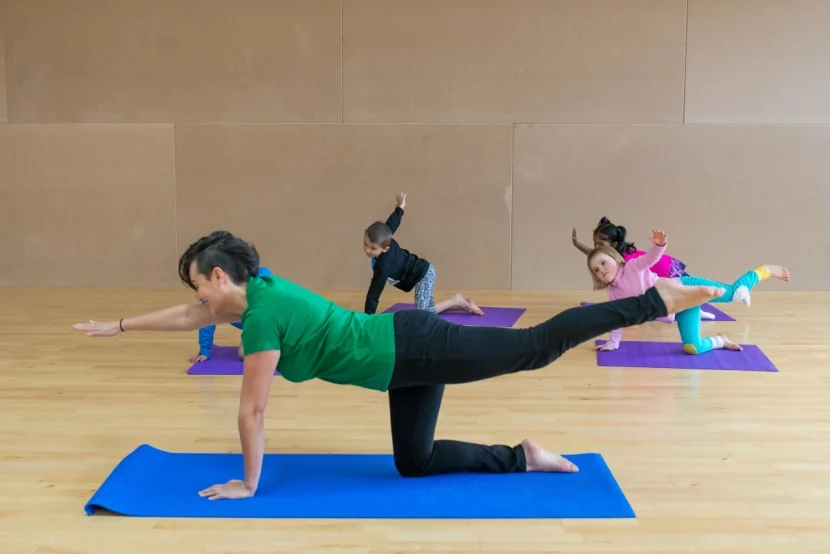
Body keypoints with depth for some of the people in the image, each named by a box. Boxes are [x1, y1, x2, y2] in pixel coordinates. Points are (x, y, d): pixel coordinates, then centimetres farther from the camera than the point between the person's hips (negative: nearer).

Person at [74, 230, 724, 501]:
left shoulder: (262, 318, -17)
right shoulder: (258, 287, 10)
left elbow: (251, 412, -11)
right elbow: (186, 316, 26)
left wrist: (248, 483, 0)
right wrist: (118, 326, 32)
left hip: (412, 351, -9)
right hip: (405, 346, 9)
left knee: (537, 346, -6)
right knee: (414, 463, 16)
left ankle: (657, 300, -1)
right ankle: (524, 457, 17)